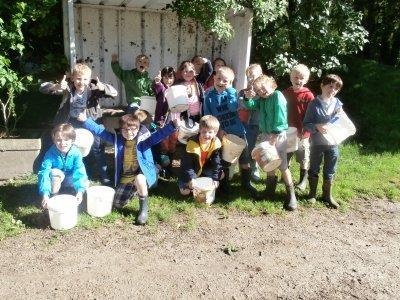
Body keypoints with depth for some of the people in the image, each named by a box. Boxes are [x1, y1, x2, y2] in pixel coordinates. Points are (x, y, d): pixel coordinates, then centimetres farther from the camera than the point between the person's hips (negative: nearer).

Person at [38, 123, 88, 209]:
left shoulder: (76, 153, -24)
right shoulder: (50, 153, -28)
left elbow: (79, 172, -30)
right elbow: (44, 173, -36)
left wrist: (80, 191, -45)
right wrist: (45, 194, -50)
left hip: (69, 180, 2)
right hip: (55, 180, -1)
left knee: (85, 183, -25)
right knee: (55, 172, -34)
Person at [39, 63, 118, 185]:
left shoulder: (93, 89, -16)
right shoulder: (67, 88, -15)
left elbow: (114, 93, -24)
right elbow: (43, 88, -19)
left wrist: (102, 87, -46)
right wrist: (56, 86, -41)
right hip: (70, 124, 1)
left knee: (98, 149, 0)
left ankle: (104, 177, 16)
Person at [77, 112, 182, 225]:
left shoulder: (144, 139, -10)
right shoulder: (118, 139, 2)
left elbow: (159, 134, -25)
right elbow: (100, 131, 5)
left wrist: (173, 125, -40)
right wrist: (86, 121, 0)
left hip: (143, 173, -5)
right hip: (125, 177, 5)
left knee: (139, 179, -41)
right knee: (118, 204, 5)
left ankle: (144, 208, -14)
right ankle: (133, 190, 36)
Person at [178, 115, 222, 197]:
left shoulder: (216, 143, -21)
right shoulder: (193, 143, -31)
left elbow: (217, 162, -16)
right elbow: (187, 163, -25)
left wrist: (215, 178, -21)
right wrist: (191, 178, -32)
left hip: (205, 168, 4)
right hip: (192, 169, -4)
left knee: (220, 174, -9)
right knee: (185, 191, -13)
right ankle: (182, 181, 20)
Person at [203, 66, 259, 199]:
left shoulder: (232, 92, -5)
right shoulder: (209, 96, -6)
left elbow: (233, 107, -23)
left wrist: (229, 90, -22)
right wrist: (217, 129, -15)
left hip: (238, 131, 1)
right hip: (222, 134, 0)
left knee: (245, 159, 8)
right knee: (224, 162, 13)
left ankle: (246, 184, 29)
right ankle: (224, 184, 34)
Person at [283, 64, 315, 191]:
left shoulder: (308, 96, -12)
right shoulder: (285, 93, 0)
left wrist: (303, 133, -16)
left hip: (302, 134, -4)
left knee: (303, 159, 9)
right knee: (285, 157, 16)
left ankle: (303, 180, 26)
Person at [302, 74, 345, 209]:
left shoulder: (338, 104, 3)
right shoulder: (314, 104, -7)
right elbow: (306, 124, -8)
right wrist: (316, 127, -25)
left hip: (333, 143, 3)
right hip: (317, 143, -3)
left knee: (330, 171, 13)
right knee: (314, 169, 11)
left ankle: (327, 195, 29)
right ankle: (312, 193, 28)